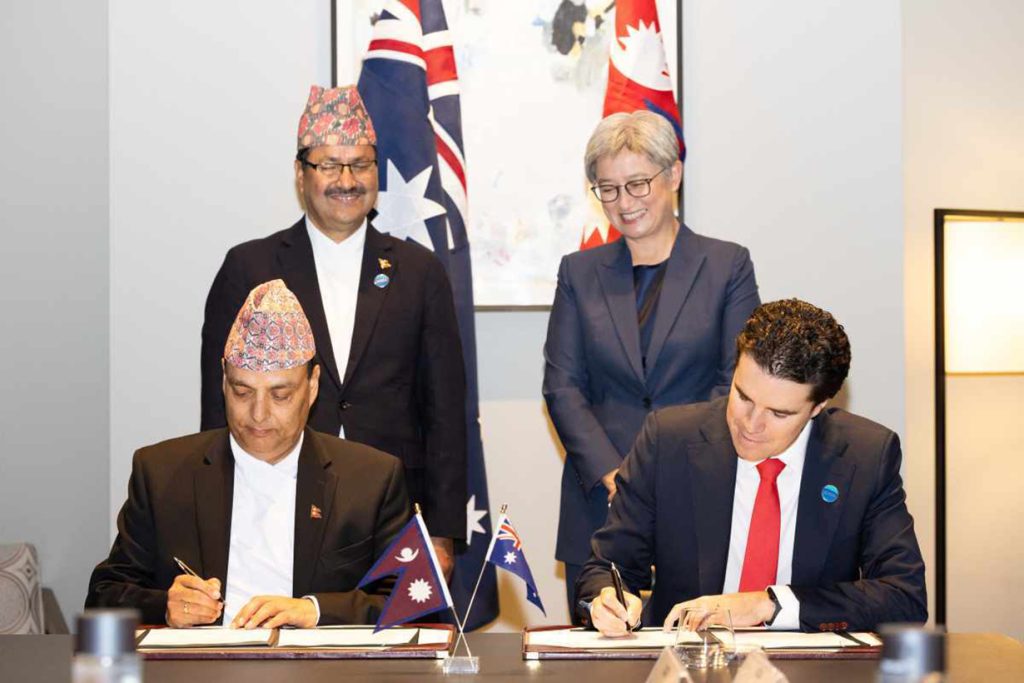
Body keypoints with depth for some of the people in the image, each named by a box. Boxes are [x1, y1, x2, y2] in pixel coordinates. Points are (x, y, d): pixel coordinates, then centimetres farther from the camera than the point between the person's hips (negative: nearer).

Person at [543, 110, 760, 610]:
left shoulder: (727, 265, 5)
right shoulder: (580, 273, 12)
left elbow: (737, 382, -1)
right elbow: (562, 386, 5)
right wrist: (613, 475, -9)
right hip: (599, 501, 2)